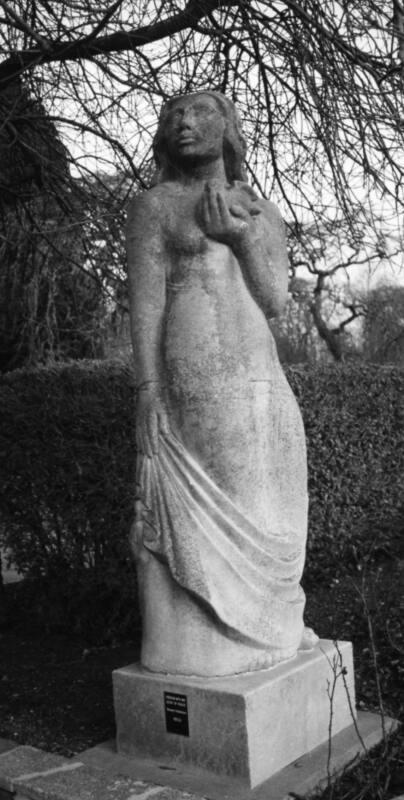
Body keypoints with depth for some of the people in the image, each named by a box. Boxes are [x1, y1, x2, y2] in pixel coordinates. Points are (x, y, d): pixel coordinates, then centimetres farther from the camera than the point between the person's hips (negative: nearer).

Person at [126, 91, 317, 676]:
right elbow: (146, 305, -2)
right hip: (185, 395, -4)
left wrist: (239, 236, -6)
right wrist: (148, 402, -10)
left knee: (258, 519, 9)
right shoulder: (154, 206, 7)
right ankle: (201, 653, 11)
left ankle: (266, 632, 24)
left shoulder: (262, 212, 19)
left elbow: (275, 301, 8)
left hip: (260, 387, 4)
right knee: (190, 522, -2)